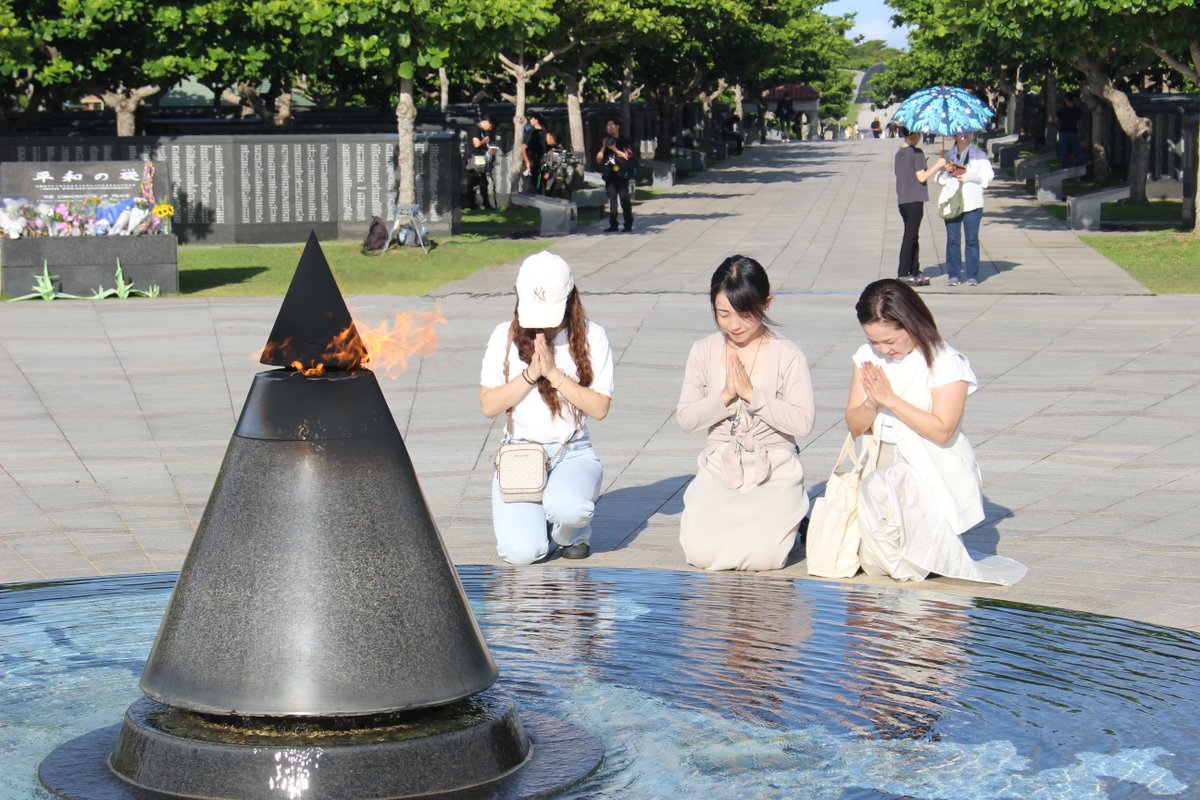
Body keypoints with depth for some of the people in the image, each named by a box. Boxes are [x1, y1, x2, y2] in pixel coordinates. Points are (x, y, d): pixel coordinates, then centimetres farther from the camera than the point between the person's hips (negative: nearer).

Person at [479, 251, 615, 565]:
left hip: (573, 453, -1)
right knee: (521, 553, -23)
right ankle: (527, 517, 17)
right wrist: (530, 373, -11)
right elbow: (488, 405, 0)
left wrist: (554, 373, -14)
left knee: (565, 506, -38)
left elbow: (599, 407, -6)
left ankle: (572, 533, 3)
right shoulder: (505, 336, 3)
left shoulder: (591, 336, 0)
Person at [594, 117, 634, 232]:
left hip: (621, 175, -4)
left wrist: (614, 149, -15)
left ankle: (628, 224, -6)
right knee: (612, 201, 3)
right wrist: (603, 147, -2)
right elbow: (598, 159, 11)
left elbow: (627, 156, -8)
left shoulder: (624, 141, 4)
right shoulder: (605, 142, 17)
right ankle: (613, 225, 5)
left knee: (624, 199, -8)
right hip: (609, 175, 4)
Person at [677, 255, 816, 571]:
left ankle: (783, 518, 11)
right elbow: (686, 418, 1)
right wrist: (725, 396, -13)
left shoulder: (788, 355, -6)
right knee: (700, 553, -20)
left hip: (774, 470, -2)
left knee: (762, 555, -24)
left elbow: (802, 422, -13)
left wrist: (752, 393, -17)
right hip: (719, 468, 2)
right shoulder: (704, 351, 3)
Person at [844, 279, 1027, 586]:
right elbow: (855, 425, 5)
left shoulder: (946, 362, -11)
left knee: (880, 488, -36)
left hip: (937, 476, -5)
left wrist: (890, 399, -19)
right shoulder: (867, 358, 5)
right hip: (883, 467, 5)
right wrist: (871, 402, -17)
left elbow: (941, 430, -18)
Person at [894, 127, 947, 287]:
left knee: (912, 237, 14)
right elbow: (921, 177, -16)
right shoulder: (917, 152, -13)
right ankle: (903, 275, -5)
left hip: (902, 200, 8)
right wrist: (938, 165, -8)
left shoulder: (899, 153, 11)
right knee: (910, 236, -5)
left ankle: (915, 272, 18)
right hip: (914, 199, -8)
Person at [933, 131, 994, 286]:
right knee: (953, 240, 0)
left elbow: (988, 175, 1)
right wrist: (946, 170, -7)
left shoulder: (979, 155, 9)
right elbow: (938, 179, 13)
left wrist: (968, 176, -12)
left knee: (972, 240, -2)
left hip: (972, 202, -2)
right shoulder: (948, 156, 14)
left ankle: (972, 276, 2)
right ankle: (954, 275, 5)